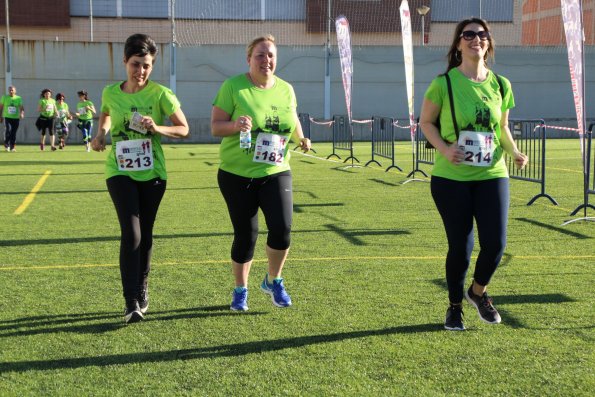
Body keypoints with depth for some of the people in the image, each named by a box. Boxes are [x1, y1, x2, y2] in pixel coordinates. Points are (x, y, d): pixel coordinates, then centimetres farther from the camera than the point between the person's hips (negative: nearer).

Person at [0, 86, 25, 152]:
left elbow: (21, 107, -2)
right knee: (8, 129, -21)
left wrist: (22, 113, -23)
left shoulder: (18, 98, 3)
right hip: (7, 117, -1)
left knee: (14, 133, 3)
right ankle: (6, 145, -6)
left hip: (16, 118, 1)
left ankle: (12, 147, 15)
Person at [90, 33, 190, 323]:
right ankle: (131, 303, -12)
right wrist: (101, 135, 1)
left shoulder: (160, 94, -8)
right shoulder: (111, 93, -1)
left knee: (145, 235, 11)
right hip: (120, 172, 0)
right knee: (131, 233, -15)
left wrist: (158, 128, -22)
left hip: (152, 173, 0)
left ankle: (142, 290, 31)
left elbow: (184, 129, -5)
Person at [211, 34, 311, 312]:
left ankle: (273, 281, 17)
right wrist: (235, 125, -28)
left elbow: (292, 119, 20)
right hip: (237, 174, -2)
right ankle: (240, 291, 27)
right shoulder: (233, 86, -7)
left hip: (276, 172, 3)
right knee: (246, 235, 3)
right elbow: (215, 126, -8)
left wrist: (301, 138, 0)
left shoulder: (285, 89, 5)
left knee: (282, 228, -12)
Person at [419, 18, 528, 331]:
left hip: (491, 175, 3)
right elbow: (426, 122, 1)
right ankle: (454, 306, 27)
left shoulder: (500, 85, 4)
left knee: (495, 243, -3)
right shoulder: (443, 84, -8)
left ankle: (478, 291, 29)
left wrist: (514, 152, -4)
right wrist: (444, 149, -16)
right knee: (460, 247, 2)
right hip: (451, 178, -3)